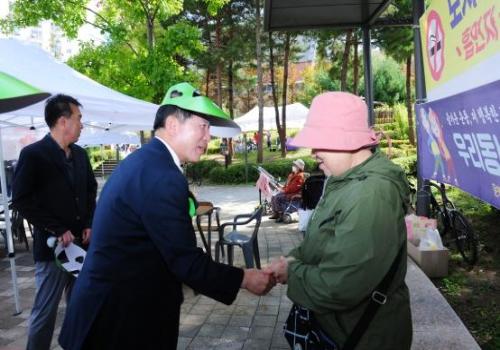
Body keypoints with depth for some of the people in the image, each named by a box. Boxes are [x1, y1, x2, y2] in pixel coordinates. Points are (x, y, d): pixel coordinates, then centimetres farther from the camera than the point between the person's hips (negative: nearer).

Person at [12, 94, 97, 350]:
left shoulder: (80, 154, 9)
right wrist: (57, 230, -15)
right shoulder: (33, 154, -9)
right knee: (45, 312, 4)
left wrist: (89, 224, 5)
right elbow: (21, 200, -12)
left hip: (81, 243, 6)